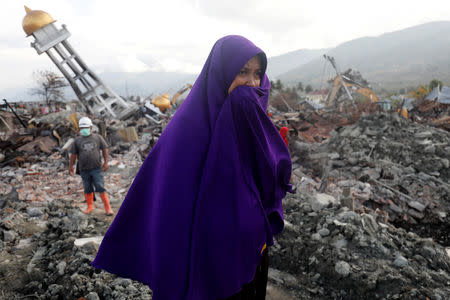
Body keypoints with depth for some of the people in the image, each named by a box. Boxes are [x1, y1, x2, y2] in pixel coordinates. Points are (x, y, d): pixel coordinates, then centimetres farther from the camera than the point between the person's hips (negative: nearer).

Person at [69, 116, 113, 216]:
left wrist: (106, 162, -1)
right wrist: (70, 166, 8)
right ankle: (90, 206, 27)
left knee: (101, 188, -6)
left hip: (97, 168, -2)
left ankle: (108, 208, -1)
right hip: (84, 170, 2)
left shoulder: (97, 137, 5)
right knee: (88, 189, 10)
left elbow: (104, 149, 6)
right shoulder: (77, 140, 7)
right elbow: (73, 154, 9)